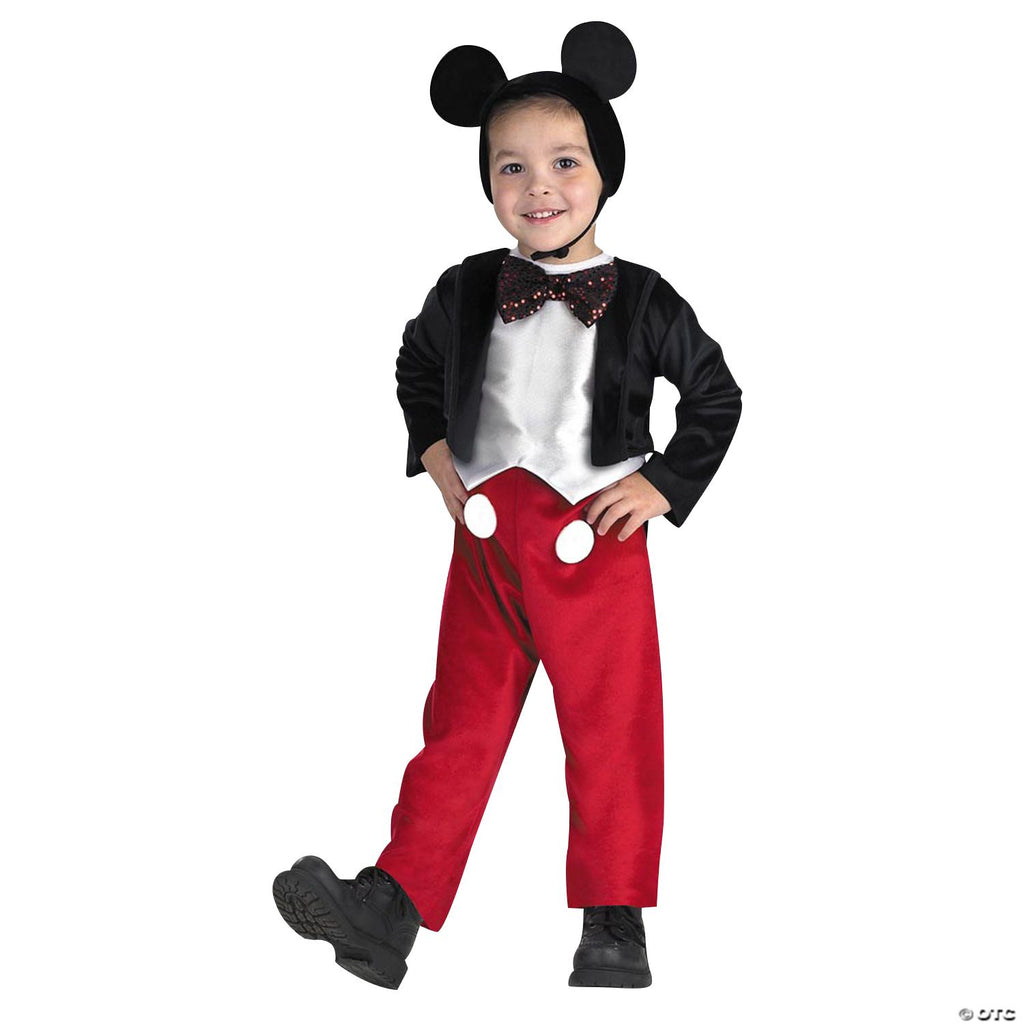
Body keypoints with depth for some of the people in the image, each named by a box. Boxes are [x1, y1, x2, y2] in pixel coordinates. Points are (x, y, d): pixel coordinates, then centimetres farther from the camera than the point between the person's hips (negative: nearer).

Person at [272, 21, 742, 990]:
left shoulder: (644, 301, -4)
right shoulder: (466, 290, 3)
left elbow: (716, 397, 7)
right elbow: (416, 362, 23)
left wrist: (666, 483, -2)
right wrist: (432, 446, 11)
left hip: (597, 541, -2)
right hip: (487, 539, 2)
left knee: (611, 735, 5)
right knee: (459, 729, 6)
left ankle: (615, 927, 15)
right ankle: (389, 908, 6)